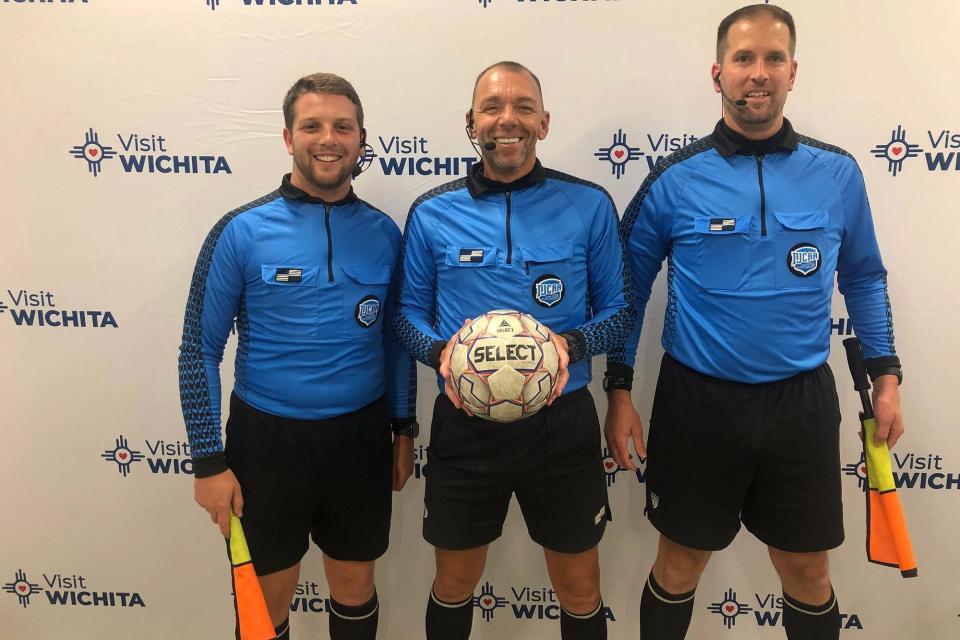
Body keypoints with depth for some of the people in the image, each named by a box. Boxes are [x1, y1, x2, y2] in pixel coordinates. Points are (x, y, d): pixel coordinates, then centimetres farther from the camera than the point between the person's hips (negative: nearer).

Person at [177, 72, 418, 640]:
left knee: (356, 584, 18)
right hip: (267, 437, -2)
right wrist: (209, 462, -7)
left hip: (361, 438, 3)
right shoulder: (242, 231, -9)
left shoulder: (384, 233, 0)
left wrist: (403, 428, 10)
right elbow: (201, 349, -5)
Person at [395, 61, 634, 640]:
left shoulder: (589, 205, -4)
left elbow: (619, 310, 2)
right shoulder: (431, 214, -1)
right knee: (454, 585, 20)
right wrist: (440, 351, -15)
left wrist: (572, 344, -18)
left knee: (580, 591, 17)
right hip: (464, 424, 1)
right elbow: (409, 314, 7)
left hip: (562, 423, 0)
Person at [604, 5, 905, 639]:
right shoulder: (676, 179, -6)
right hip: (697, 401, -1)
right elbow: (628, 288, 0)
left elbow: (864, 277, 12)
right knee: (680, 566, 14)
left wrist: (886, 375, 6)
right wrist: (619, 390, -2)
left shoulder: (838, 174, 0)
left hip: (802, 402, 2)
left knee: (808, 573, 16)